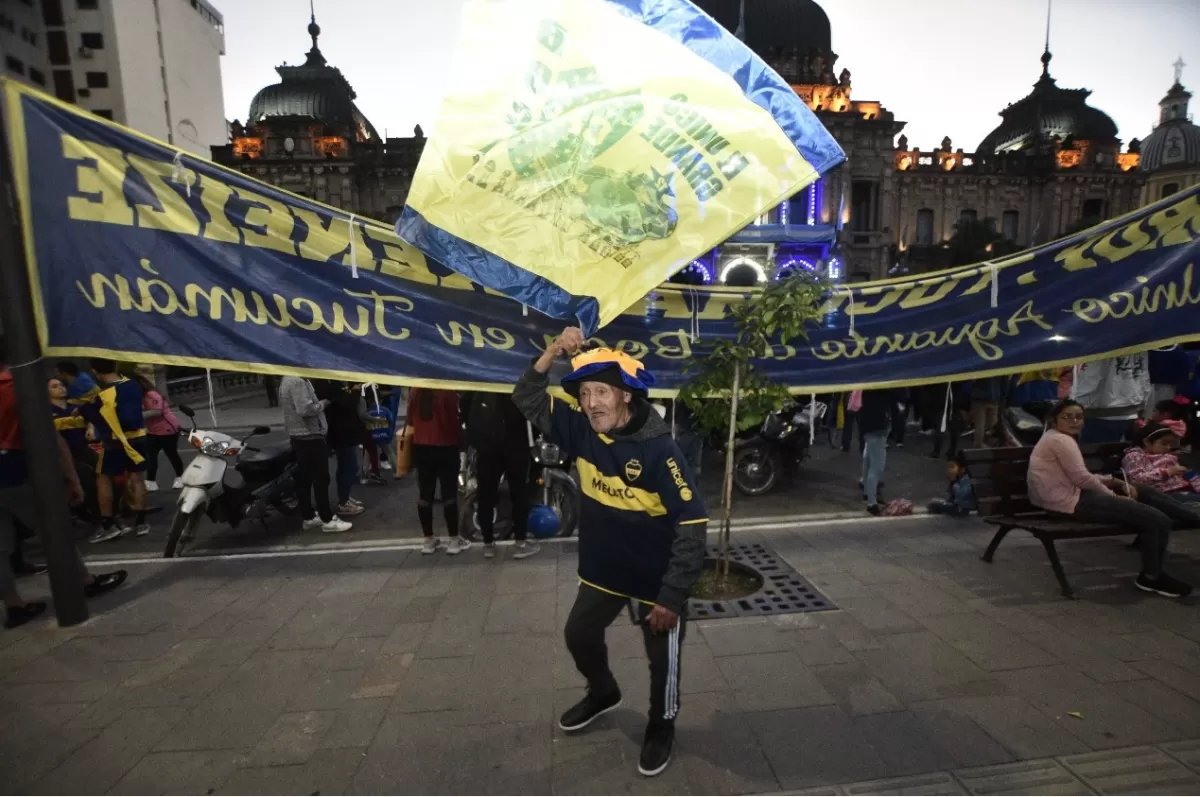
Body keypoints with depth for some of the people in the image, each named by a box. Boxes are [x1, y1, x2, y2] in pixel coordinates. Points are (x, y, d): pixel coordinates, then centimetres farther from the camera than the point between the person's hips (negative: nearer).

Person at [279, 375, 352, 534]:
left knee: (303, 478, 14)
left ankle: (309, 517, 22)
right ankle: (328, 520, 0)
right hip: (310, 436, -10)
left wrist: (317, 403, 12)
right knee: (321, 479, -5)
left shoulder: (287, 379, 13)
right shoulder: (298, 381, -20)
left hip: (298, 436, 10)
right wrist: (322, 404, -12)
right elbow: (305, 409, -28)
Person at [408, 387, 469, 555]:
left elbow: (410, 418, 8)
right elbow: (454, 419, -13)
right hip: (446, 447, -4)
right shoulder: (448, 391, -15)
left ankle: (429, 539, 17)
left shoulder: (415, 390, 0)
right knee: (449, 495, 2)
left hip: (421, 446, 5)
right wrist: (460, 441, 0)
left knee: (425, 495, 10)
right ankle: (454, 540, 8)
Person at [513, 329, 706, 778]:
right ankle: (603, 694, 54)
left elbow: (692, 525, -26)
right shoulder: (582, 431, -11)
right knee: (579, 635, 24)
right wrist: (551, 355, -24)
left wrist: (673, 595, -23)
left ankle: (661, 727, 45)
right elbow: (528, 402, -6)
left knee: (662, 659, 15)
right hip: (602, 570, 6)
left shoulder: (659, 451, -28)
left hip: (657, 579, -5)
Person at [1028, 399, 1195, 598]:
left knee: (1144, 492, 21)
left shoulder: (1055, 438, 19)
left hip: (1074, 493, 11)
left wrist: (1117, 482, 7)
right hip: (1071, 502, -11)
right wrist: (1114, 494, -3)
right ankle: (1152, 577, 9)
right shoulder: (1060, 439, -15)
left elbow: (1081, 477, 19)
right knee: (1158, 520, -8)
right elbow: (1082, 478, -18)